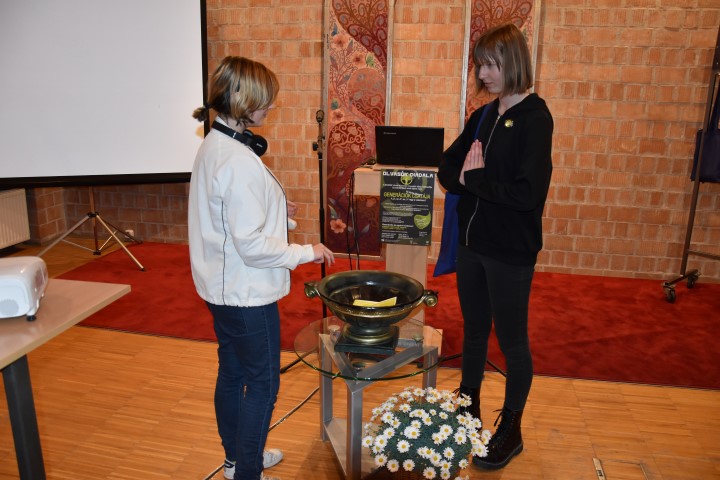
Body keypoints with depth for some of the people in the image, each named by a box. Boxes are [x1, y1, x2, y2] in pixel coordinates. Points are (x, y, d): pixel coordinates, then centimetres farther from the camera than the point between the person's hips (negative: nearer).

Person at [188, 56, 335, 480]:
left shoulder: (214, 145, 6)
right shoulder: (239, 160, -25)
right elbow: (252, 246, -26)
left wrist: (274, 208, 9)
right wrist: (306, 252, -15)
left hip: (223, 287, 10)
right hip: (247, 293, -10)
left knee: (232, 374, 22)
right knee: (263, 384, 7)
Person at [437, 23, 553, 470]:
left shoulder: (535, 117, -13)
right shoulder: (483, 115, 8)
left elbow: (528, 191, -23)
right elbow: (447, 168, 5)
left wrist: (473, 177, -14)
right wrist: (469, 176, -15)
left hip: (511, 250, -7)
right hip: (473, 241, 7)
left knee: (512, 341, 8)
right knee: (474, 331, 19)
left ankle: (511, 431, 28)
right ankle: (468, 410, 40)